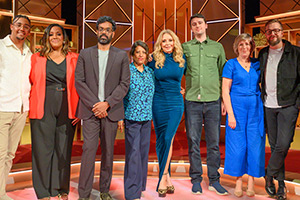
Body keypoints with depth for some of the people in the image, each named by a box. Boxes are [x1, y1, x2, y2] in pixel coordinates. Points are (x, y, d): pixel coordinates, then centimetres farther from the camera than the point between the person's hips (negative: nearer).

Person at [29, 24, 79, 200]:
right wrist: (30, 102, 0)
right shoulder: (37, 58, 11)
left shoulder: (74, 59, 8)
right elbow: (30, 81, 13)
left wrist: (80, 110, -4)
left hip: (67, 109, 0)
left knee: (64, 149, 6)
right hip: (43, 108, 0)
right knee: (43, 149, 3)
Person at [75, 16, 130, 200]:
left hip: (111, 110, 1)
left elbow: (125, 84, 1)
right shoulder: (85, 54, 10)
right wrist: (94, 104, -9)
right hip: (90, 109, 0)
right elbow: (79, 82, 2)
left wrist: (106, 103, -10)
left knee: (108, 151, 7)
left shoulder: (122, 56, 8)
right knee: (89, 150, -6)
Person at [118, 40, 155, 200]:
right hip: (132, 116, -5)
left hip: (146, 117, 5)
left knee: (144, 151, 10)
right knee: (133, 153, -5)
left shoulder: (150, 72, 11)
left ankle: (140, 186, 25)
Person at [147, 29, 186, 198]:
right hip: (159, 103, 0)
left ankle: (162, 180, -4)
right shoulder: (155, 60, 1)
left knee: (168, 139, -10)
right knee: (161, 140, 4)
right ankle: (168, 178, 16)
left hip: (176, 103, 0)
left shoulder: (181, 59, 5)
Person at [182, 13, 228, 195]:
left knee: (214, 142, 4)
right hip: (192, 100, 0)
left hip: (213, 100, 1)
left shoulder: (217, 47, 12)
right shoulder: (185, 47, 10)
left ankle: (214, 180, 16)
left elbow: (223, 75, 13)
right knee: (193, 142, 4)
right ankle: (196, 179, 16)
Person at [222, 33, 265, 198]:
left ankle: (251, 182, 17)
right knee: (238, 145, 0)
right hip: (237, 107, -3)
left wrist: (265, 110, 1)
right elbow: (225, 91, -4)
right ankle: (238, 182, 14)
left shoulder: (257, 64, 11)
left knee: (255, 144, 3)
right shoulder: (231, 64, 1)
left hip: (256, 108, 3)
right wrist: (230, 114, -12)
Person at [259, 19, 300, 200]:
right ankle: (281, 184, 21)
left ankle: (270, 175, 12)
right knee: (274, 145, 8)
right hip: (268, 106, 4)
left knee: (283, 144, -11)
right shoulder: (263, 54, 12)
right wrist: (262, 98, 11)